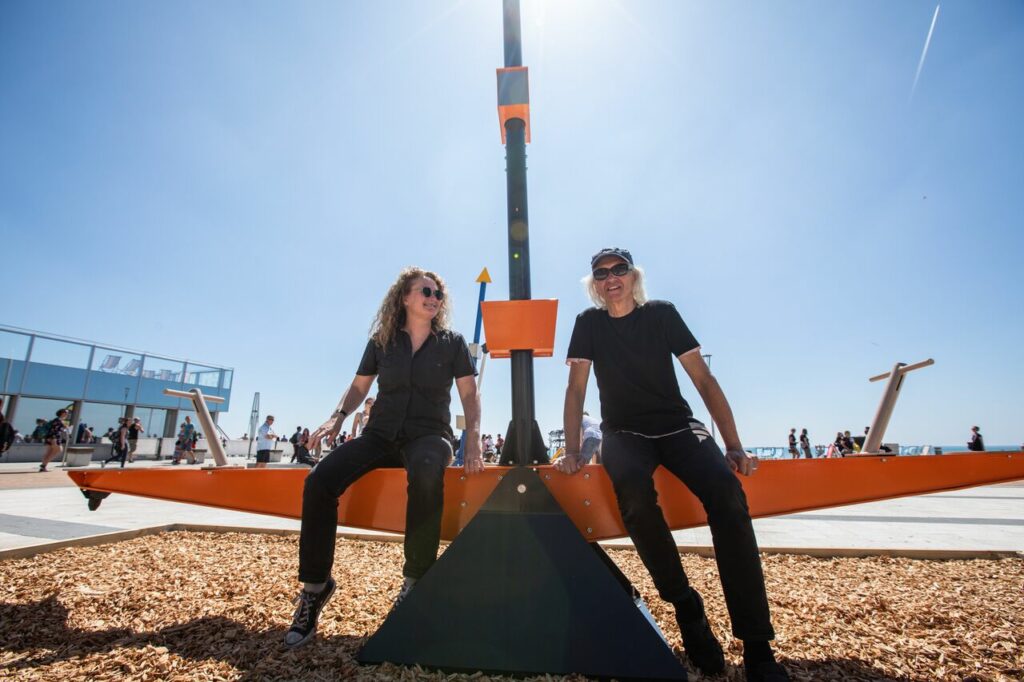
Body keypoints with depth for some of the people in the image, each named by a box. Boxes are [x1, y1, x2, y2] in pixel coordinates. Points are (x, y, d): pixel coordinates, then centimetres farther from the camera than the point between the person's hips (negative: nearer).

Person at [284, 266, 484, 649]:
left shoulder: (452, 343, 4)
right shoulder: (382, 341, 8)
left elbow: (470, 395, 2)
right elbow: (358, 387, 15)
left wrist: (473, 443, -10)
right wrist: (338, 416, -4)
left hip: (429, 434, -2)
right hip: (381, 434, 3)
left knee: (425, 474, -39)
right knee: (319, 481, -22)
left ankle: (415, 581, -20)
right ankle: (315, 585, -4)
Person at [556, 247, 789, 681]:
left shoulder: (662, 314, 0)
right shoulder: (588, 323, 2)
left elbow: (704, 380, -1)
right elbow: (576, 389, 0)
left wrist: (734, 446, -8)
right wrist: (571, 450, -9)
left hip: (678, 427, 1)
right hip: (623, 433, 0)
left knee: (726, 489, -30)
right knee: (634, 489, -35)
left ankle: (756, 645, -21)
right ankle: (685, 605, -12)